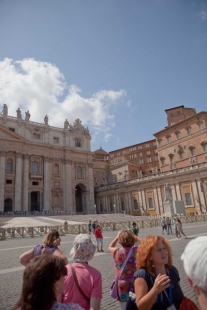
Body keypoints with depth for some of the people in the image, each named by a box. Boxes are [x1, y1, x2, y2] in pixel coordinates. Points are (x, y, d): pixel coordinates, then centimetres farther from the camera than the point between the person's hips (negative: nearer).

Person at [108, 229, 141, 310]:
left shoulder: (116, 252, -8)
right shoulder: (137, 251, -15)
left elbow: (110, 247, 16)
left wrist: (117, 236, 16)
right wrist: (135, 236, 3)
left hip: (122, 286, 2)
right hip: (136, 286, -1)